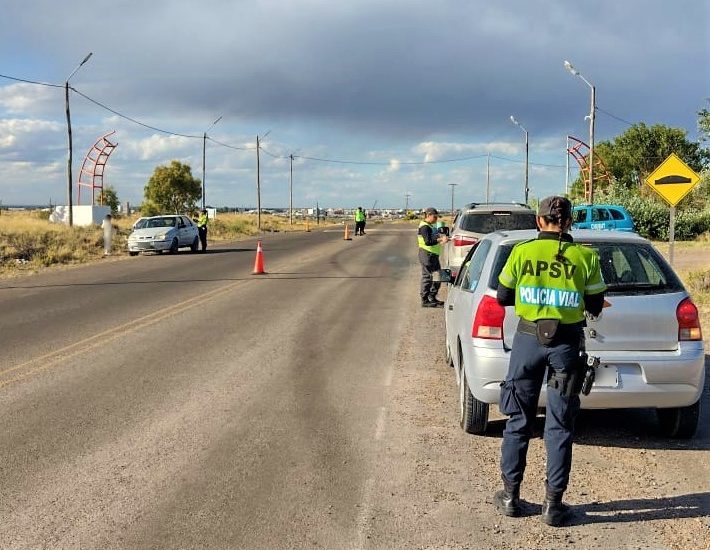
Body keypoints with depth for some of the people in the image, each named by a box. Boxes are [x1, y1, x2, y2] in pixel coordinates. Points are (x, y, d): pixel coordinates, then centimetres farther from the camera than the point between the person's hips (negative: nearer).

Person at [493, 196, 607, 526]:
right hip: (567, 343, 0)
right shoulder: (585, 257, -4)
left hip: (528, 338, 0)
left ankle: (510, 496, 19)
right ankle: (553, 503, 12)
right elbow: (595, 306, 4)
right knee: (559, 425, 7)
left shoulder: (522, 252, -4)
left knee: (518, 419, 12)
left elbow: (503, 298, 4)